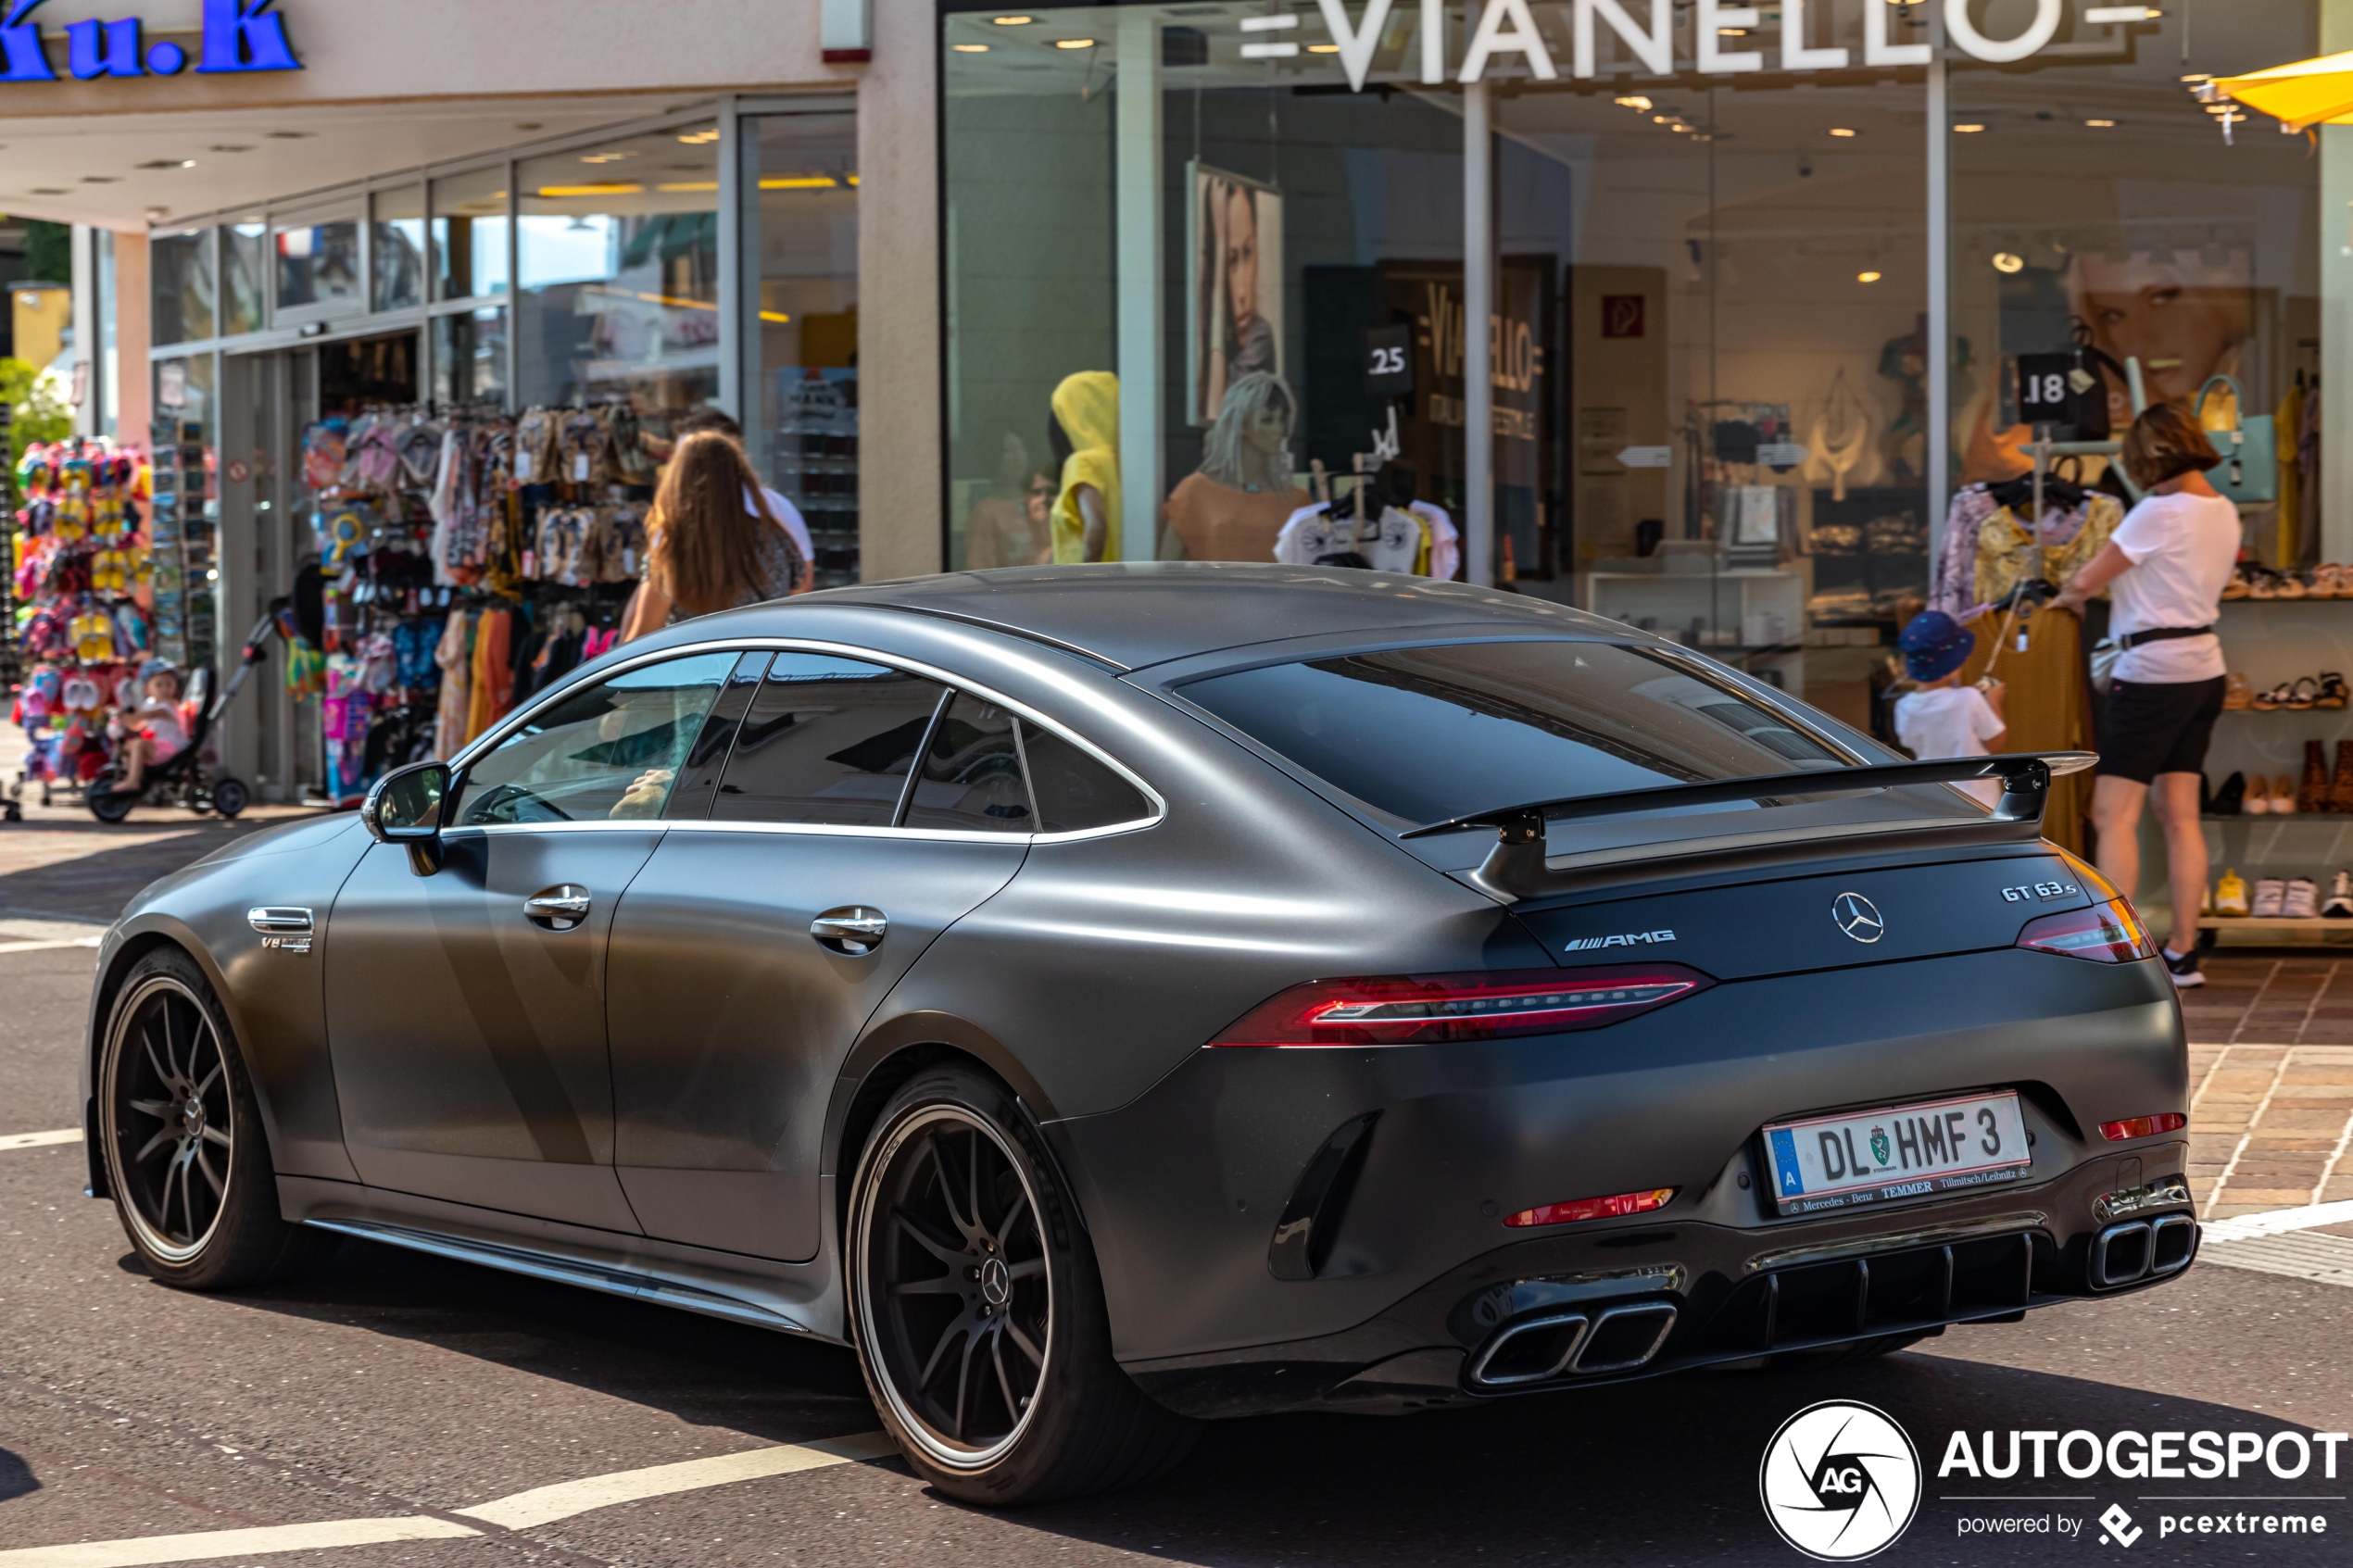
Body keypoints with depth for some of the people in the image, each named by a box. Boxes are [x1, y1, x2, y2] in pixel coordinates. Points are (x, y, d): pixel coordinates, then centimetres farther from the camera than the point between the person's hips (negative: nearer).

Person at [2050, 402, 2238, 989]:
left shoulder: (2160, 512, -17)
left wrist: (2066, 597, 10)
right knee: (2180, 815, 10)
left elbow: (2086, 580, -13)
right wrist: (2093, 593, 15)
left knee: (2114, 813, -6)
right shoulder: (2224, 512, 9)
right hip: (2203, 670, 9)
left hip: (2153, 671, -9)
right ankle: (2183, 953, 11)